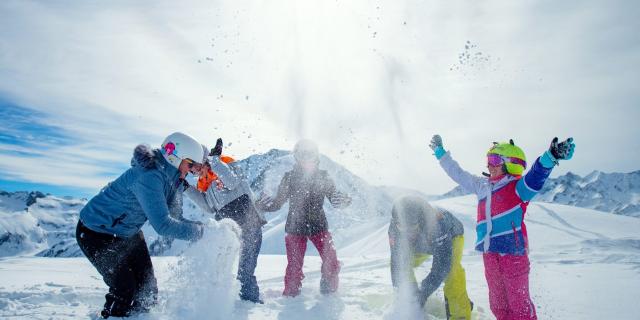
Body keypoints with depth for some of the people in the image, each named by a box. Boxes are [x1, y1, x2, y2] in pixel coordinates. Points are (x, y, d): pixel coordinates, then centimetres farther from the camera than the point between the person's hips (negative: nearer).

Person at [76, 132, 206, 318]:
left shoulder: (170, 175, -5)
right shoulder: (149, 176, -34)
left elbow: (172, 214, -2)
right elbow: (162, 224, -38)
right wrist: (199, 231, -29)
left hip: (127, 232, 9)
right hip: (96, 233, -9)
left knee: (147, 287, 9)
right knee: (125, 292, -9)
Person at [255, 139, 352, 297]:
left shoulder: (323, 176, -1)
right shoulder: (290, 177, -6)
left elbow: (334, 198, 1)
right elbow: (278, 202, -3)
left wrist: (344, 200, -23)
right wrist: (263, 205, -23)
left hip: (319, 226, 2)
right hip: (295, 227, -1)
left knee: (331, 262, -3)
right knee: (294, 265, -4)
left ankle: (329, 290, 25)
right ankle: (291, 294, 20)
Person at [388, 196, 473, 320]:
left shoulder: (438, 225, -46)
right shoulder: (395, 228, -33)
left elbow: (442, 265, -43)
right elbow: (398, 263, -26)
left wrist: (424, 292, -47)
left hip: (452, 237, -4)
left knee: (451, 269, -30)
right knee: (403, 264, -9)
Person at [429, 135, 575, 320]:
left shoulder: (518, 187, -6)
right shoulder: (482, 186, 12)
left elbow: (536, 176, -25)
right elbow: (458, 174, 22)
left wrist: (551, 157, -45)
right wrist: (440, 152, 28)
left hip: (513, 252, -6)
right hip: (490, 254, 6)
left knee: (519, 304, 1)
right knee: (497, 303, 18)